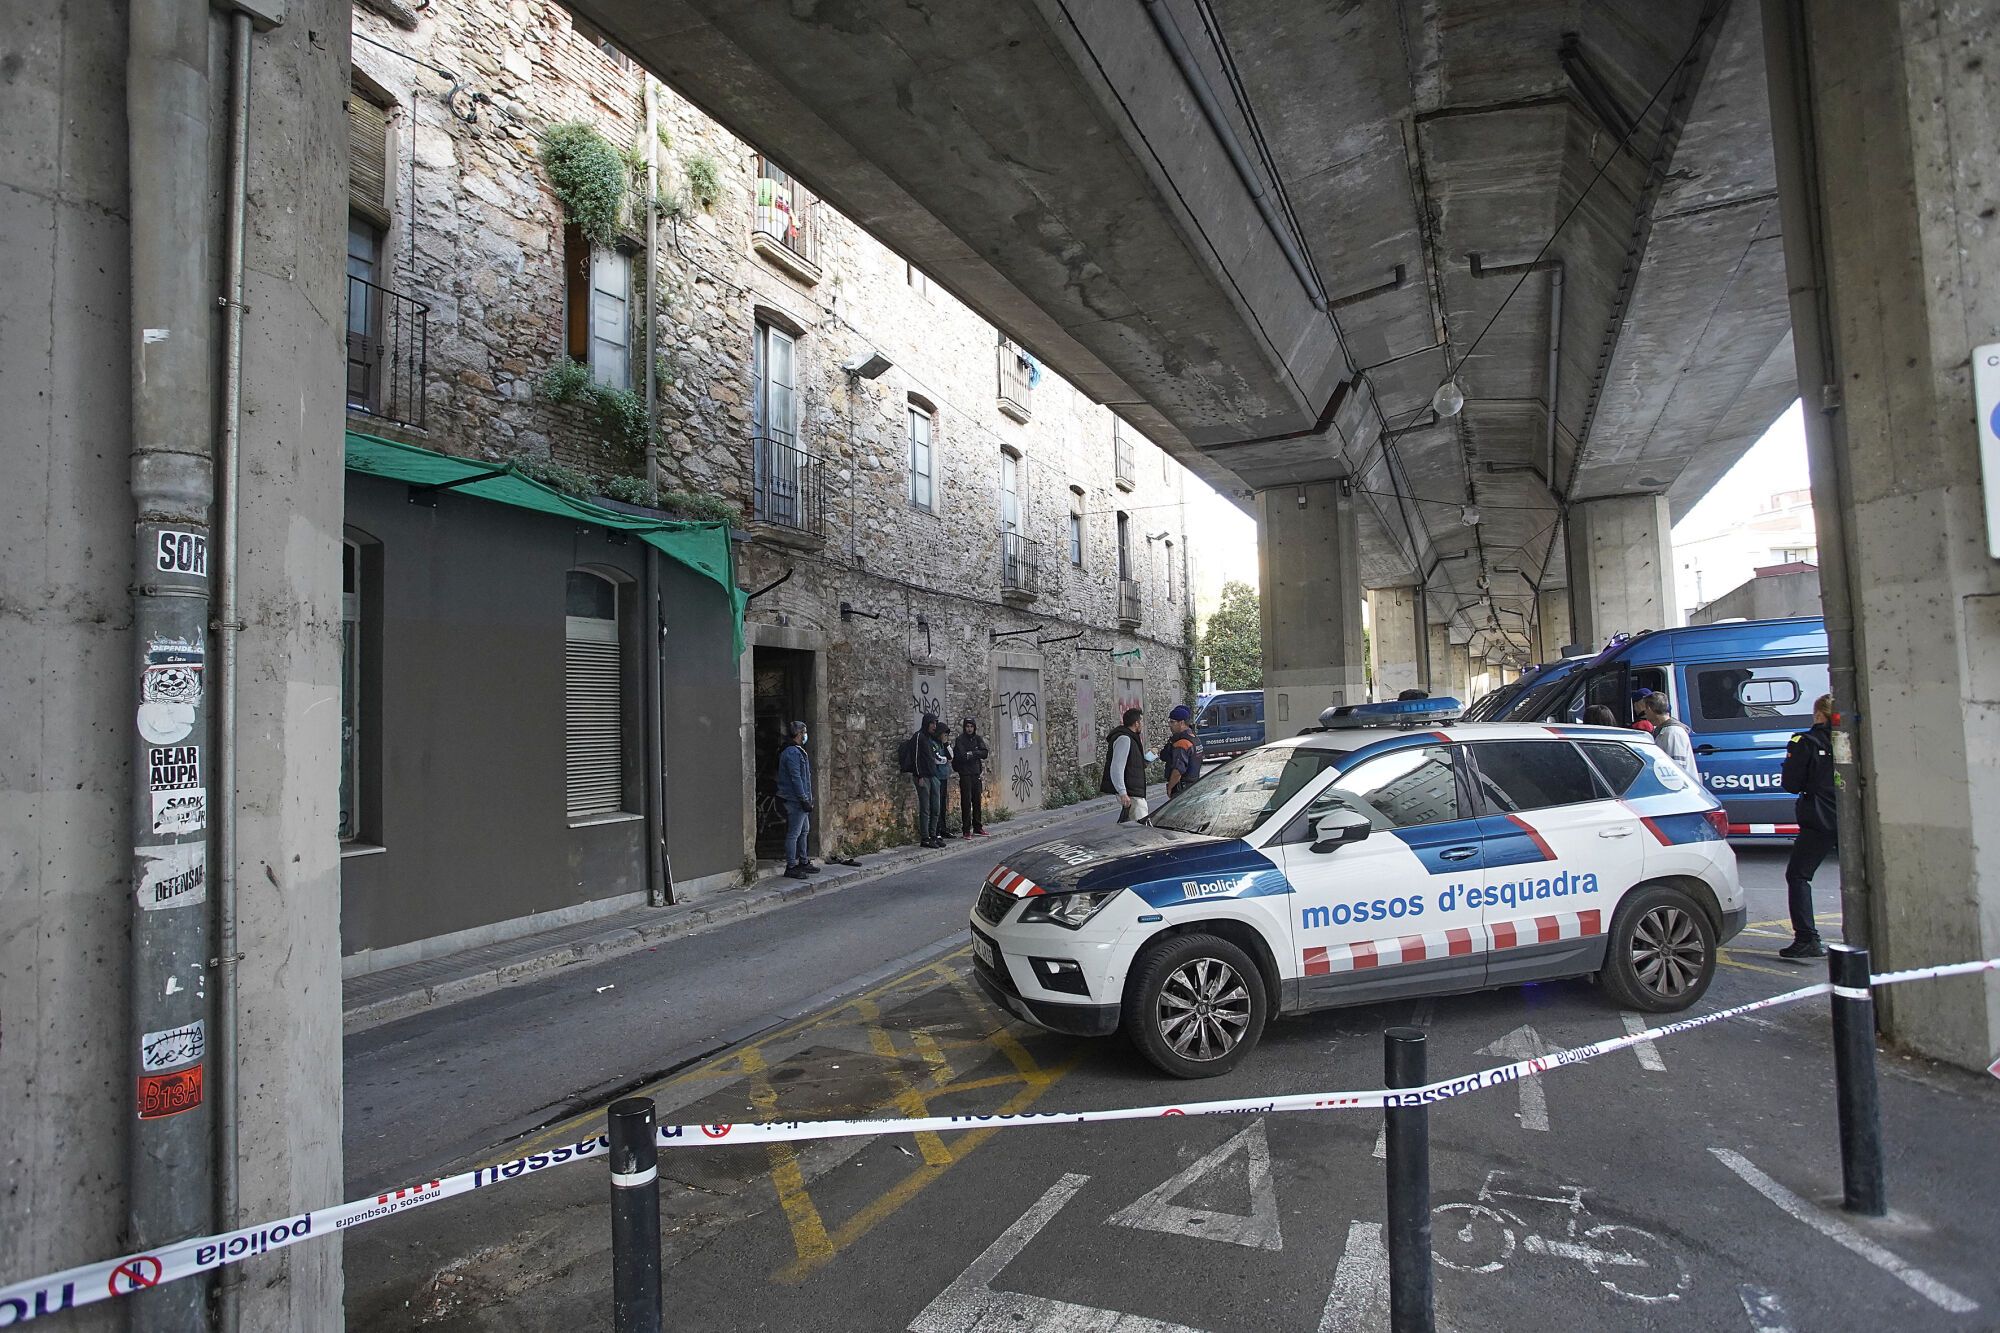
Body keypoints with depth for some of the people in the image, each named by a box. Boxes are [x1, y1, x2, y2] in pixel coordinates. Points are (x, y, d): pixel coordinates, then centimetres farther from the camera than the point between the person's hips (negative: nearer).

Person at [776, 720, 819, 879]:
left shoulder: (797, 751, 18)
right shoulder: (792, 752, -16)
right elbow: (796, 778, -21)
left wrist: (807, 799, 21)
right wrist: (804, 799, -20)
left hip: (800, 800, 11)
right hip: (795, 800, -11)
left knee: (804, 830, 17)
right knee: (794, 833, -6)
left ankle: (804, 862, 26)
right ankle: (791, 867, -1)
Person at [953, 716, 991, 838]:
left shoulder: (978, 739, 10)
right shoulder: (960, 740, -4)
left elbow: (985, 753, -1)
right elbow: (961, 756, -15)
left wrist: (971, 753, -12)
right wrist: (976, 754, -6)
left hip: (976, 774, 5)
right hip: (965, 774, -5)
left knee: (977, 801, 10)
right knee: (966, 801, -6)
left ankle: (977, 828, 18)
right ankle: (966, 830, -2)